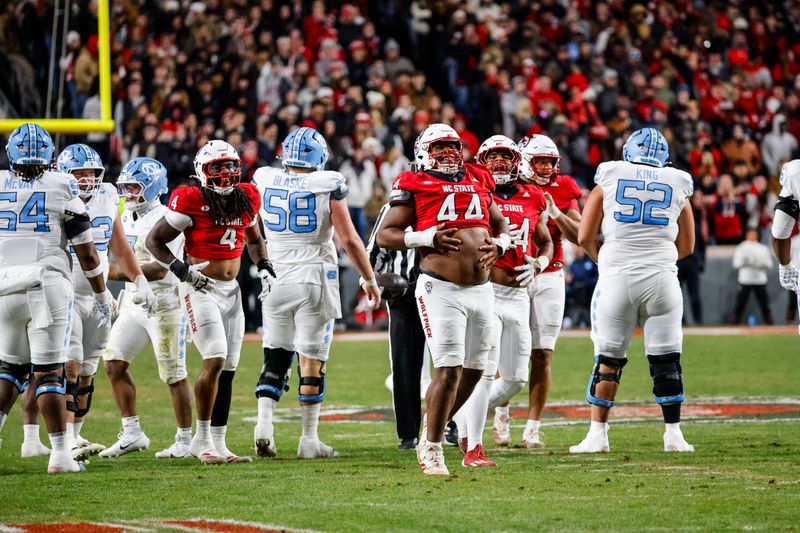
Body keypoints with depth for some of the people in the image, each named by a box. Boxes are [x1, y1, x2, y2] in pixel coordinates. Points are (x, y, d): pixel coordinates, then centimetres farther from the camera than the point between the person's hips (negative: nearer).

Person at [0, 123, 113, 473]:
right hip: (47, 285, -3)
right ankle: (60, 454, -1)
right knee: (49, 372, 1)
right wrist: (102, 295, 13)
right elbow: (86, 251, 2)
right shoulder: (62, 187, 1)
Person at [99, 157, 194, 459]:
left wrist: (119, 274, -27)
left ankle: (185, 440, 6)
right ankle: (132, 433, 8)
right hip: (134, 305, 9)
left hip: (164, 304, -9)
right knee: (114, 362, 3)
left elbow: (159, 270, -24)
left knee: (174, 374, -3)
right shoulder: (128, 218, 12)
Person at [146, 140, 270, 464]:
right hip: (200, 290, -7)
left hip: (231, 291, 7)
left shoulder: (246, 199, 7)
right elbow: (154, 240, -5)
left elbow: (254, 239, 26)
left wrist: (263, 266, 7)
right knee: (215, 361, -18)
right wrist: (180, 269, -18)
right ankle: (201, 440, -6)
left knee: (228, 369, 5)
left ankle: (217, 444, 11)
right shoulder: (191, 202, -12)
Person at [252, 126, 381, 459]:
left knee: (275, 357, 10)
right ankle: (309, 439, 4)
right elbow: (349, 240, -6)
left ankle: (264, 421, -9)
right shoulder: (328, 186, -8)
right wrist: (369, 279, 6)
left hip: (276, 281, 2)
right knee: (312, 362, 2)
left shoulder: (265, 181, 0)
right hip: (315, 281, -2)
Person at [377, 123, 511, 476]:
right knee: (448, 370, -12)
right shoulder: (415, 186, -2)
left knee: (474, 368, 11)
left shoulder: (479, 182, 14)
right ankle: (432, 449, 0)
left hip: (481, 289, 6)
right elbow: (385, 235, -2)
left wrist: (499, 245, 4)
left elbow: (501, 225, 26)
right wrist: (428, 238, -15)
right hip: (441, 290, -6)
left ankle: (433, 430, 31)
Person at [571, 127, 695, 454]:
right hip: (662, 278, 1)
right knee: (666, 361, 7)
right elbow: (686, 246, 15)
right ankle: (673, 434, 7)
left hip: (617, 277, -1)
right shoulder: (677, 185, 8)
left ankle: (598, 434, 5)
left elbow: (585, 237, 5)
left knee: (608, 360, 7)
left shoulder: (609, 179, 5)